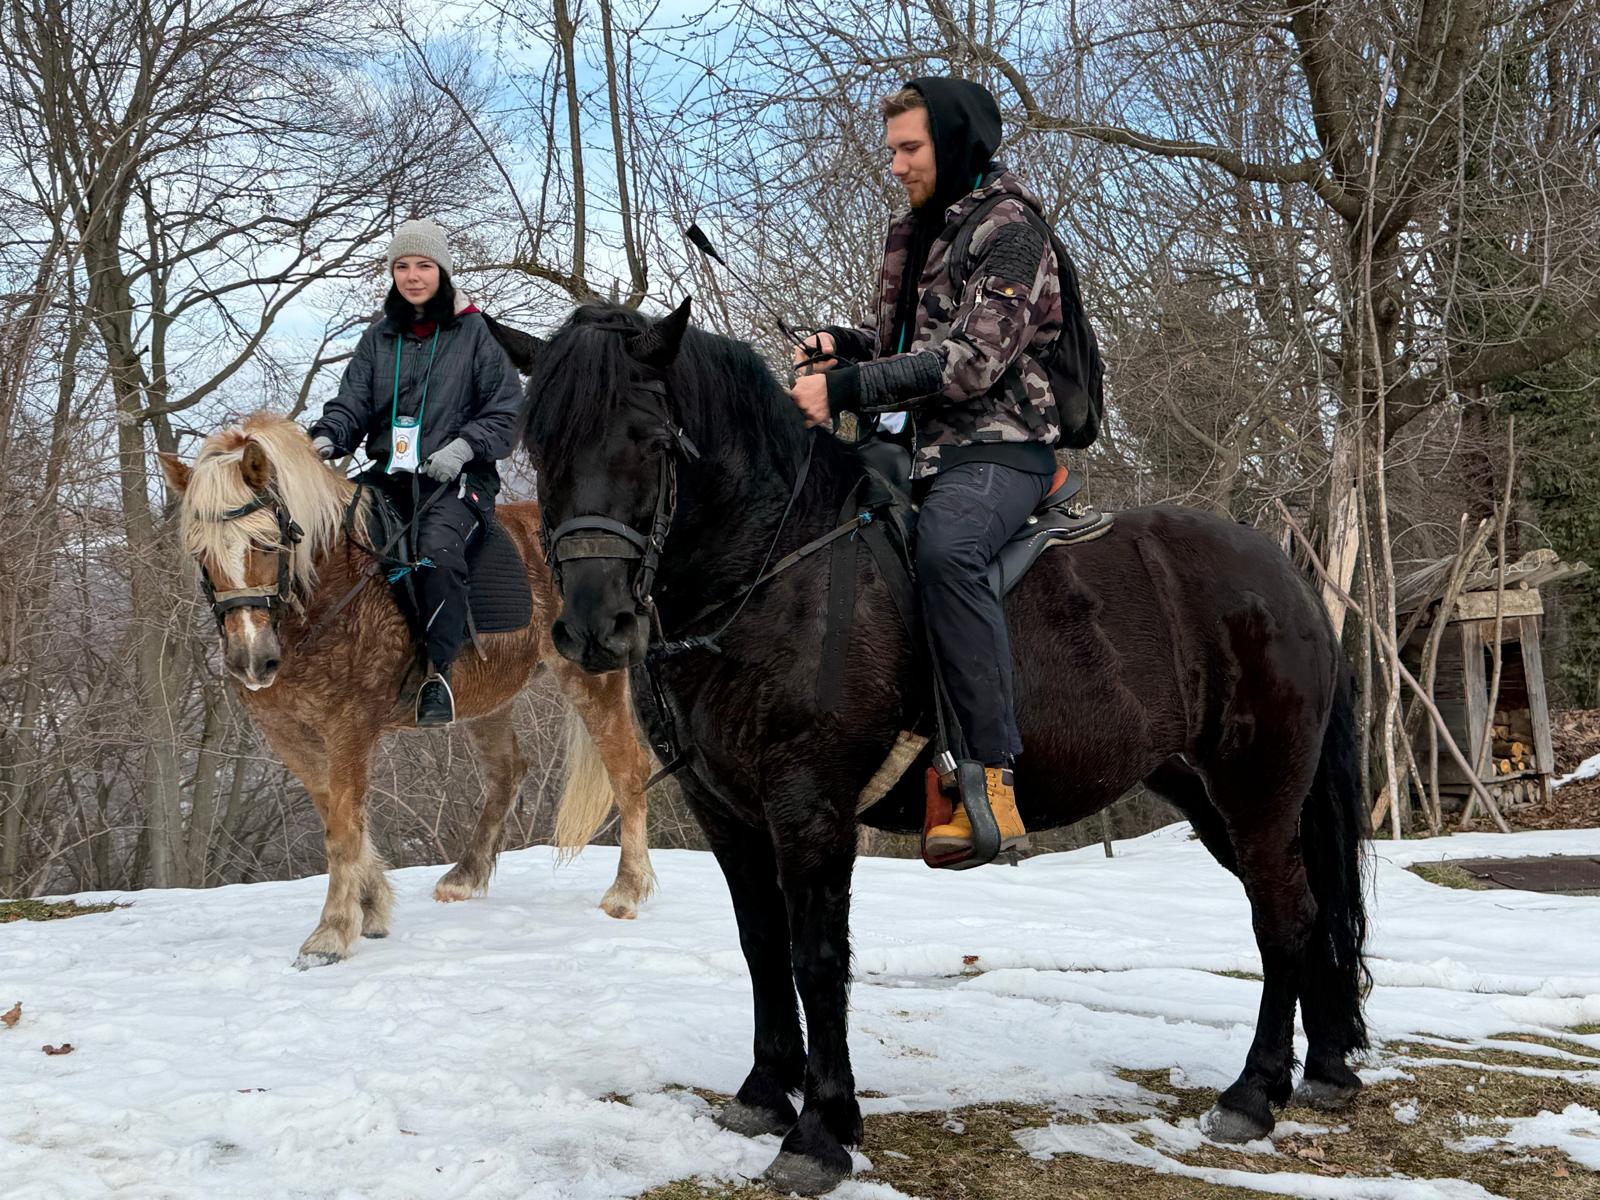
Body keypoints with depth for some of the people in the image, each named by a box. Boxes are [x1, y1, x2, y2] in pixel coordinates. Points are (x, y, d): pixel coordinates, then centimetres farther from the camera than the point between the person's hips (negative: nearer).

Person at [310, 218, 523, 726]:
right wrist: (327, 438, -14)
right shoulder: (378, 337, 13)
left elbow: (506, 409, 2)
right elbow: (351, 403, 8)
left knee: (438, 552, -32)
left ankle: (437, 675, -21)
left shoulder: (473, 332, 3)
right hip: (390, 472, 4)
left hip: (457, 475, -4)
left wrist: (463, 445, -14)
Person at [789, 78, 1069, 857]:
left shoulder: (1009, 231, -9)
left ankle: (992, 778, -37)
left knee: (943, 547, -37)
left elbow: (972, 361, -20)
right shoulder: (911, 232, 18)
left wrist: (845, 389, -23)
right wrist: (843, 343, 4)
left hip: (998, 447, -9)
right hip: (925, 448, 9)